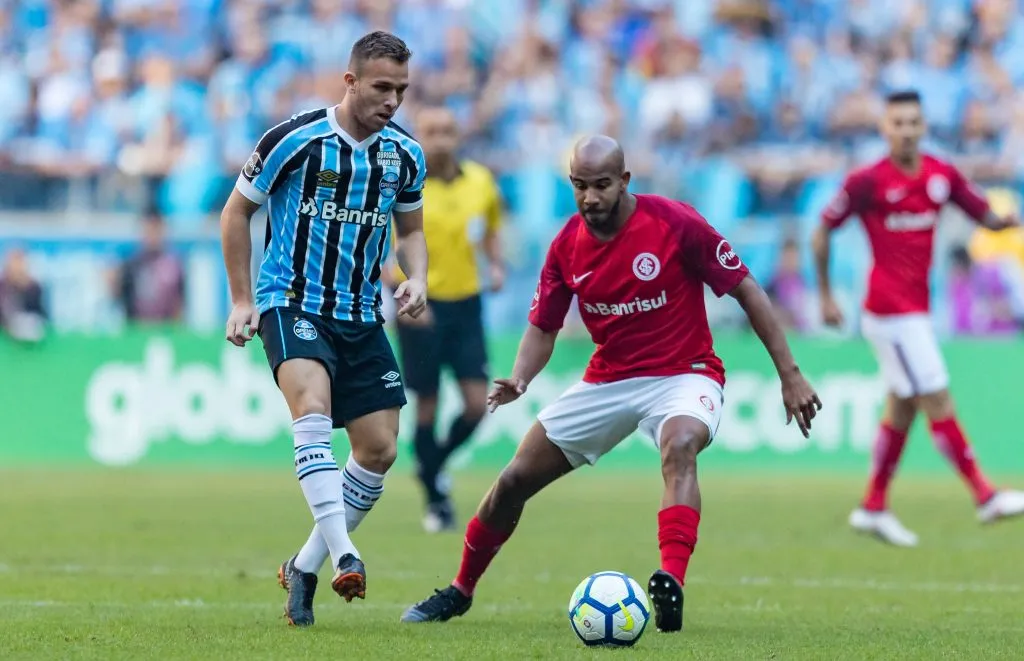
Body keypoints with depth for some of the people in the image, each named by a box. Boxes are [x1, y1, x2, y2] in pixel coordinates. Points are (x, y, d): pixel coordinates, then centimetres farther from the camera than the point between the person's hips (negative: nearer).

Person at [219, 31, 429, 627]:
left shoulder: (405, 155, 3)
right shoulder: (294, 140, -11)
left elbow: (411, 228, 20)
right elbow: (237, 212, 1)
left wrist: (416, 280, -2)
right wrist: (243, 301, -3)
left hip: (361, 316, 6)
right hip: (292, 304, -6)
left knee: (380, 448, 0)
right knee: (314, 408, -30)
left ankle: (304, 568, 15)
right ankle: (344, 555, -39)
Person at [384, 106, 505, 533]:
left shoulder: (480, 181, 4)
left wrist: (496, 265, 0)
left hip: (465, 304, 3)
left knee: (478, 403, -5)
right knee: (427, 405, -1)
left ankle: (433, 468, 22)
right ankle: (436, 499, 14)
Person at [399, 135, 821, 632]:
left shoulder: (675, 223, -18)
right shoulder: (567, 246, -5)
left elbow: (746, 291, -11)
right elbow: (543, 328, 5)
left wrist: (790, 375, -12)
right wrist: (518, 380, -17)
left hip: (683, 374, -5)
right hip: (607, 380, 5)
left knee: (680, 447, -39)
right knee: (514, 480, 4)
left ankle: (671, 588, -51)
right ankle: (460, 591, 27)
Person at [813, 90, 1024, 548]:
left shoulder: (942, 176, 4)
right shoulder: (868, 181, -11)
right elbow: (822, 232, -3)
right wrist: (825, 296, -3)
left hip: (914, 309, 7)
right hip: (891, 310, -7)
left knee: (902, 407, 14)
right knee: (937, 401, -8)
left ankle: (873, 508, 24)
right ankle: (984, 497, -6)